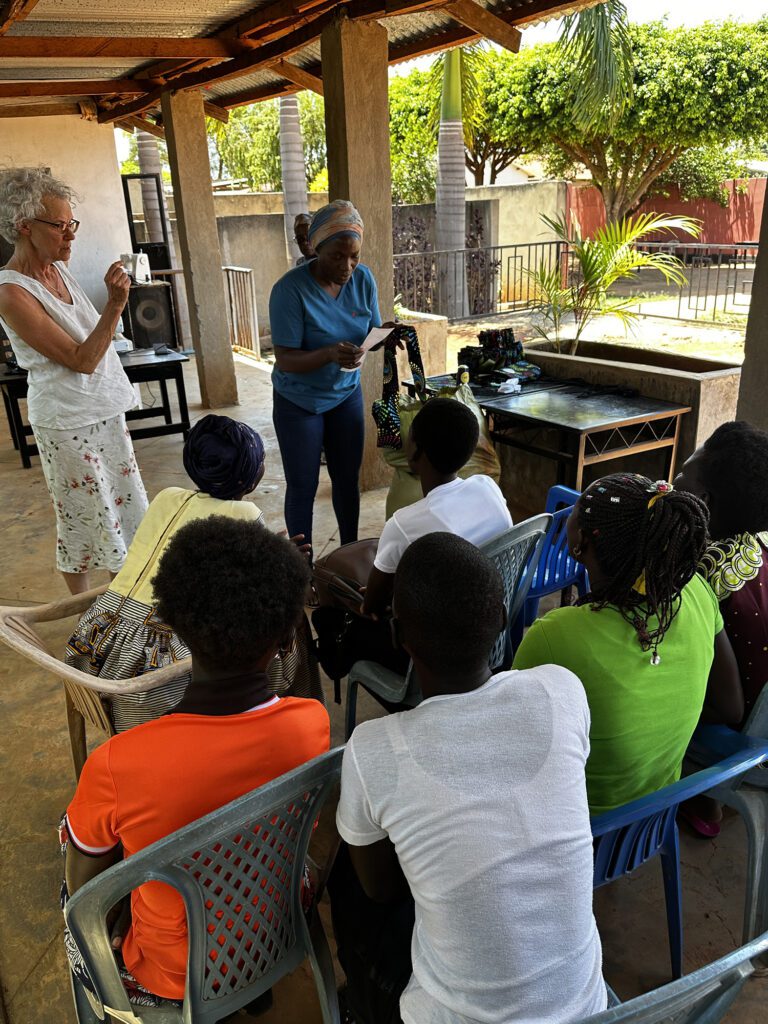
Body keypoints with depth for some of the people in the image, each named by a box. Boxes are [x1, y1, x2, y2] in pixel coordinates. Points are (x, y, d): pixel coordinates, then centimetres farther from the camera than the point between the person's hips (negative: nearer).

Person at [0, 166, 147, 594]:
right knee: (84, 517, 5)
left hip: (105, 410, 8)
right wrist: (115, 305, -29)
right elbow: (81, 360, -23)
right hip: (70, 423, -8)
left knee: (126, 507, 16)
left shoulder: (58, 269, 5)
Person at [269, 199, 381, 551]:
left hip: (347, 394, 4)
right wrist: (329, 354, -42)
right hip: (299, 402, -4)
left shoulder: (363, 279, -9)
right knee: (303, 487, 5)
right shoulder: (290, 289, -23)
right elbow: (285, 360, -24)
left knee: (347, 479, 14)